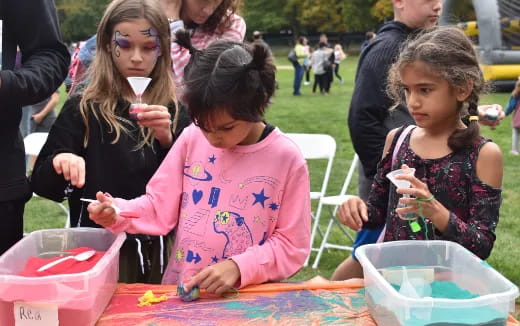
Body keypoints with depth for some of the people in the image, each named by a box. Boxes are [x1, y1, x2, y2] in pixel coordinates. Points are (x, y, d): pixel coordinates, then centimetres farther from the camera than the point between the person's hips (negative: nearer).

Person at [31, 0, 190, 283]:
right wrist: (61, 164, -25)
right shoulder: (81, 108, -2)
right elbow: (42, 183, -3)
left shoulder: (175, 111, 2)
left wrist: (167, 141, -17)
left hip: (162, 248, 2)